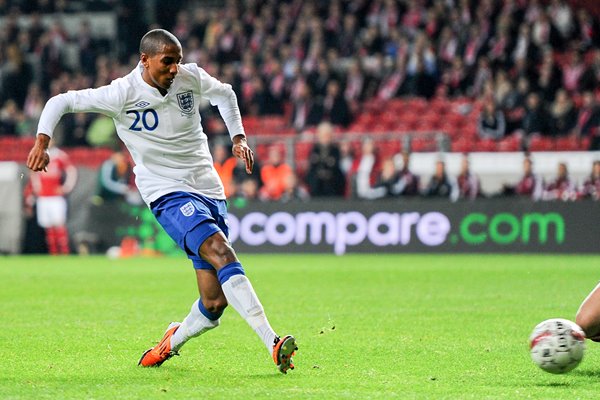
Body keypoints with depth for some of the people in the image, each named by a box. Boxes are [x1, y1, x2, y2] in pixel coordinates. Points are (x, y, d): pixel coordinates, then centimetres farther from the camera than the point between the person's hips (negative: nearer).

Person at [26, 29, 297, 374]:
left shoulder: (191, 77, 2)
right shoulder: (123, 93, -9)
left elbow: (224, 94, 25)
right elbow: (60, 102, -2)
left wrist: (238, 137, 16)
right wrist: (42, 142, -14)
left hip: (210, 190, 5)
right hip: (169, 194, -5)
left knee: (214, 304, -3)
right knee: (223, 254, -30)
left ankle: (171, 342, 28)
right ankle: (273, 343, -36)